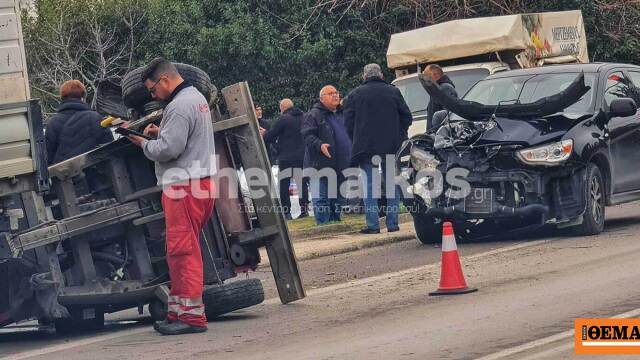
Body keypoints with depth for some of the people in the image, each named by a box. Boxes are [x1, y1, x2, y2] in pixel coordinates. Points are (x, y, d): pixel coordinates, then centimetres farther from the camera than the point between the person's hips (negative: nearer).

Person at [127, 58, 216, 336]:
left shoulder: (179, 107, -14)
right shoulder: (196, 98, 19)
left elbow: (168, 149, -20)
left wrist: (144, 143, -3)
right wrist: (161, 132, 14)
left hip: (185, 187, -11)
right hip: (200, 183, 11)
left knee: (183, 251, -9)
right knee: (179, 252, 13)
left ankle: (192, 315, -9)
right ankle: (178, 312, 17)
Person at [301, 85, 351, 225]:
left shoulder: (342, 115, 19)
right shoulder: (313, 115, -4)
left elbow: (350, 134, 29)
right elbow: (307, 135, -14)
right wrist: (319, 145, -31)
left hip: (341, 166, 7)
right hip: (322, 166, -7)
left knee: (338, 199, 13)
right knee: (322, 198, -9)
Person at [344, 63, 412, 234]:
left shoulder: (355, 95, 1)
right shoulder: (393, 92, 6)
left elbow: (348, 122, 1)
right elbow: (406, 117, 7)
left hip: (365, 147, -2)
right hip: (391, 147, 2)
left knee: (369, 185, 0)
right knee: (392, 185, 8)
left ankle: (373, 224, -5)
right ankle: (392, 223, 6)